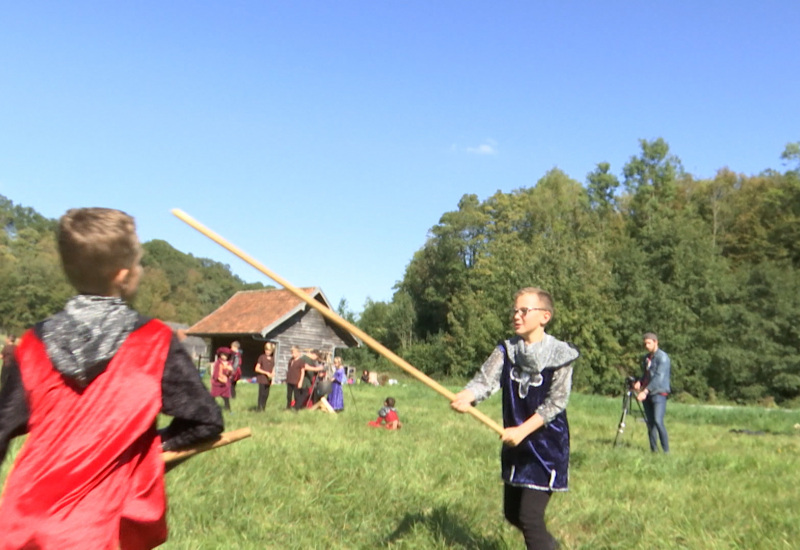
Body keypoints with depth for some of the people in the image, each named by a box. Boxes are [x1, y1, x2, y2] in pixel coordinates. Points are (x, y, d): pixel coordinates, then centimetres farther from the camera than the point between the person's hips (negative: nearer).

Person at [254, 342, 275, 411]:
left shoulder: (272, 358, 8)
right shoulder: (262, 357, -7)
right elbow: (257, 369, -9)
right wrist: (266, 373, -14)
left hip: (268, 380, 5)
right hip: (262, 379, -5)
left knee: (266, 395, 6)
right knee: (262, 394, -5)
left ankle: (263, 408, 16)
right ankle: (259, 408, 4)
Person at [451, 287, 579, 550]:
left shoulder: (560, 354, -13)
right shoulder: (506, 350, -1)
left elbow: (556, 402, -17)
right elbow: (485, 380, -16)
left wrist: (522, 431, -26)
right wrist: (465, 396, -37)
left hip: (547, 446, -6)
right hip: (515, 443, 6)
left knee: (529, 516, -9)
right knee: (512, 513, 18)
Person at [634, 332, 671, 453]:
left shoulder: (662, 357, -8)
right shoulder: (646, 358, 16)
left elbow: (659, 377, -17)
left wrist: (645, 391, -24)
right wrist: (639, 382, 2)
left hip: (659, 393, -7)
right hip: (647, 394, 7)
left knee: (658, 421, -18)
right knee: (650, 423, 4)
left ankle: (666, 451, -13)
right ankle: (654, 450, 8)